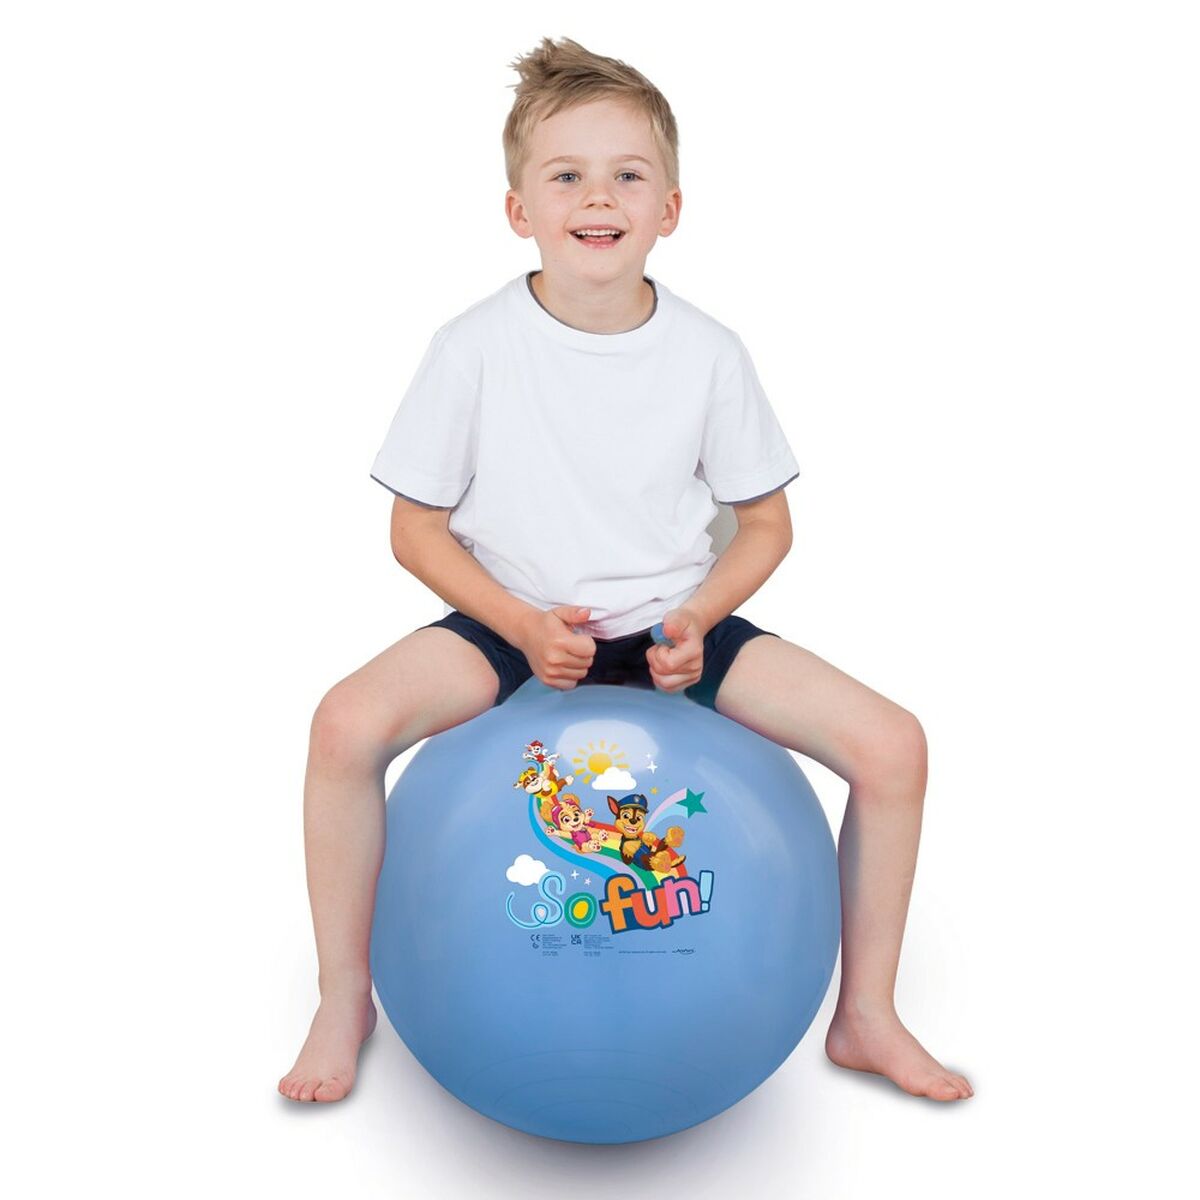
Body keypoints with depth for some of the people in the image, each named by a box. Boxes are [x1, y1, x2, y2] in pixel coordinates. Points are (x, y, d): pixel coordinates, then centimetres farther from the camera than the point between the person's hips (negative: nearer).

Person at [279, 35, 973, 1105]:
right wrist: (524, 624, -18)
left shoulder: (707, 352, -5)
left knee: (891, 743, -15)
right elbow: (417, 529, -3)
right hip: (516, 620, -1)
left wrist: (698, 621, -13)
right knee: (348, 723, -28)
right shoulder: (476, 347, -9)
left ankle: (865, 1015, 9)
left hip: (673, 624, 2)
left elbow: (767, 522, 5)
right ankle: (346, 1002, -2)